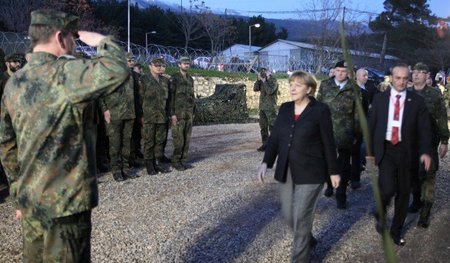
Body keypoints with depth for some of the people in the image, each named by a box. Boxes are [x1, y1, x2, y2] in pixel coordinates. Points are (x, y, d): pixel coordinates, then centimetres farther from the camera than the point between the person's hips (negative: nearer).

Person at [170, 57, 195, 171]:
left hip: (188, 114, 7)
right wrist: (172, 114, -17)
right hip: (178, 113, -6)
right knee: (178, 139, -6)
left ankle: (183, 160, 13)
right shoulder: (174, 78, -8)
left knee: (186, 138, 6)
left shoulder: (190, 79, 14)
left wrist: (193, 112, 15)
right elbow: (170, 97, -12)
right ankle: (176, 162, 3)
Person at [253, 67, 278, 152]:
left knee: (272, 126, -7)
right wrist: (259, 79, -7)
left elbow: (270, 91, -21)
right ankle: (265, 144, 19)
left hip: (270, 108, -7)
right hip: (262, 107, 7)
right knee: (263, 127, 11)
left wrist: (264, 81, -17)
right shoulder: (262, 81, 11)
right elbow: (255, 89, 2)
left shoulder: (273, 80, -8)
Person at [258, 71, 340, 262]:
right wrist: (266, 162, -6)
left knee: (301, 217, -1)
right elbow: (274, 137, 6)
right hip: (286, 172, 6)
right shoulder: (284, 109, 7)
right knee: (288, 214, 14)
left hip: (310, 173, -5)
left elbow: (328, 143, -4)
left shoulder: (320, 110, -8)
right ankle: (307, 239, 43)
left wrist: (333, 171, -1)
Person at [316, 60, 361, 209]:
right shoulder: (325, 85, 3)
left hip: (345, 133, -2)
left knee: (344, 164, 4)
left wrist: (356, 131, 0)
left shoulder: (353, 89, -2)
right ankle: (330, 185, 37)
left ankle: (341, 195, 12)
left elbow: (357, 112, 1)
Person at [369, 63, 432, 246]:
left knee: (403, 192, 9)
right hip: (385, 149, -1)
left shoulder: (417, 101, 0)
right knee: (388, 188, -17)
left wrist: (425, 151, -18)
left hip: (406, 151, 1)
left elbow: (424, 128, -3)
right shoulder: (379, 99, 2)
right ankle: (381, 213, 17)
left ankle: (396, 230, 28)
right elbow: (371, 126, 5)